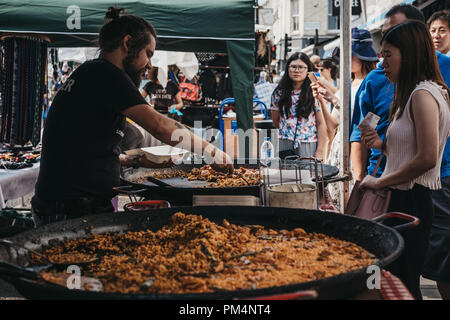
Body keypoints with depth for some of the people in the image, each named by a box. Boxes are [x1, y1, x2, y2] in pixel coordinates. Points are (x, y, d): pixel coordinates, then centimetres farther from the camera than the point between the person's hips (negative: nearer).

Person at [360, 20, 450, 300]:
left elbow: (426, 158, -23)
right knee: (398, 281, 13)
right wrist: (382, 144, 5)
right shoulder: (414, 93, 17)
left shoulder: (423, 94, -14)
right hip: (403, 199, 10)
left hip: (411, 201, -10)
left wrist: (380, 182, -13)